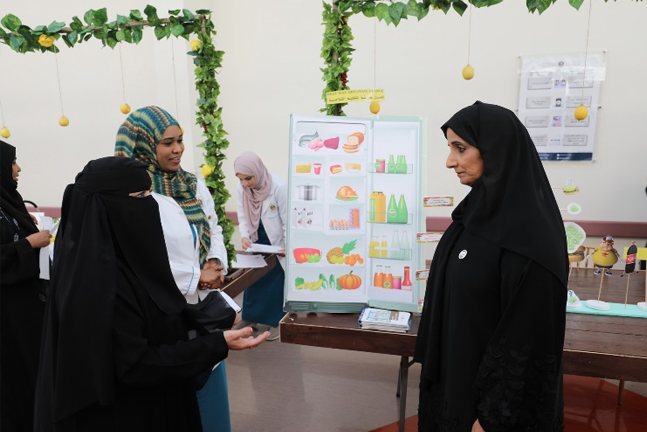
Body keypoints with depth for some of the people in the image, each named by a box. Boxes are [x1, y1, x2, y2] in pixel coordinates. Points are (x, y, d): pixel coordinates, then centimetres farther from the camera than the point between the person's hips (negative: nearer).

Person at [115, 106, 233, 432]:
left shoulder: (194, 185, 4)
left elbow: (214, 230, 11)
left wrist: (216, 265, -8)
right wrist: (195, 276, -18)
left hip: (205, 305, 7)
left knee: (211, 388, 24)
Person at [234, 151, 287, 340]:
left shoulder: (279, 187, -24)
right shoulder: (242, 189, -8)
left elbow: (287, 219, -18)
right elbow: (243, 217, -2)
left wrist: (288, 246, -17)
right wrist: (244, 236, -20)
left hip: (276, 243, -5)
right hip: (256, 242, 5)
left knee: (275, 280, 7)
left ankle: (276, 321, 21)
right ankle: (251, 316, 32)